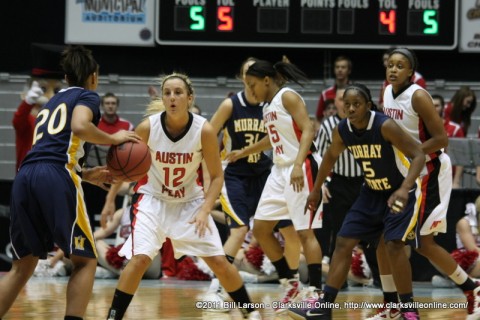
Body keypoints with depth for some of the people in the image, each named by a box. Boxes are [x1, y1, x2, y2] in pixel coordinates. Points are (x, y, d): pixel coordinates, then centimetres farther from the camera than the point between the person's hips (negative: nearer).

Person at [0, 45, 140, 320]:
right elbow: (79, 126, -11)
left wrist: (85, 175, 36)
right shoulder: (87, 97, 11)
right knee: (85, 260, 4)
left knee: (24, 265, 15)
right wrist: (113, 139, 3)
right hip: (56, 177, -6)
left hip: (25, 176, 6)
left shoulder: (52, 103, 31)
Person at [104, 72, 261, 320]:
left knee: (219, 261, 0)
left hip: (190, 201, 1)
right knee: (139, 258, -19)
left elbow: (216, 176, -9)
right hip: (153, 199, -1)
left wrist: (205, 210, -21)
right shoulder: (147, 128, -19)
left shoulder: (204, 130, -20)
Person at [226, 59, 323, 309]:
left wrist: (298, 165, -30)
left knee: (305, 231, -10)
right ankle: (289, 283, 16)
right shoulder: (268, 106, 15)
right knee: (260, 229, 8)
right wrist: (243, 152, 39)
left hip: (301, 169, -10)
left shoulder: (288, 97, -10)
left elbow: (308, 129, -19)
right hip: (280, 171, 10)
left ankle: (315, 292, -8)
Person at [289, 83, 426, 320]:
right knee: (344, 242, 1)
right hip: (372, 192, 7)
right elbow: (330, 157, 13)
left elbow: (418, 155, -28)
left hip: (401, 192, -7)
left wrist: (404, 189, -40)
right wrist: (316, 190, 20)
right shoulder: (342, 131, -9)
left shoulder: (385, 126, -28)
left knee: (394, 245, -20)